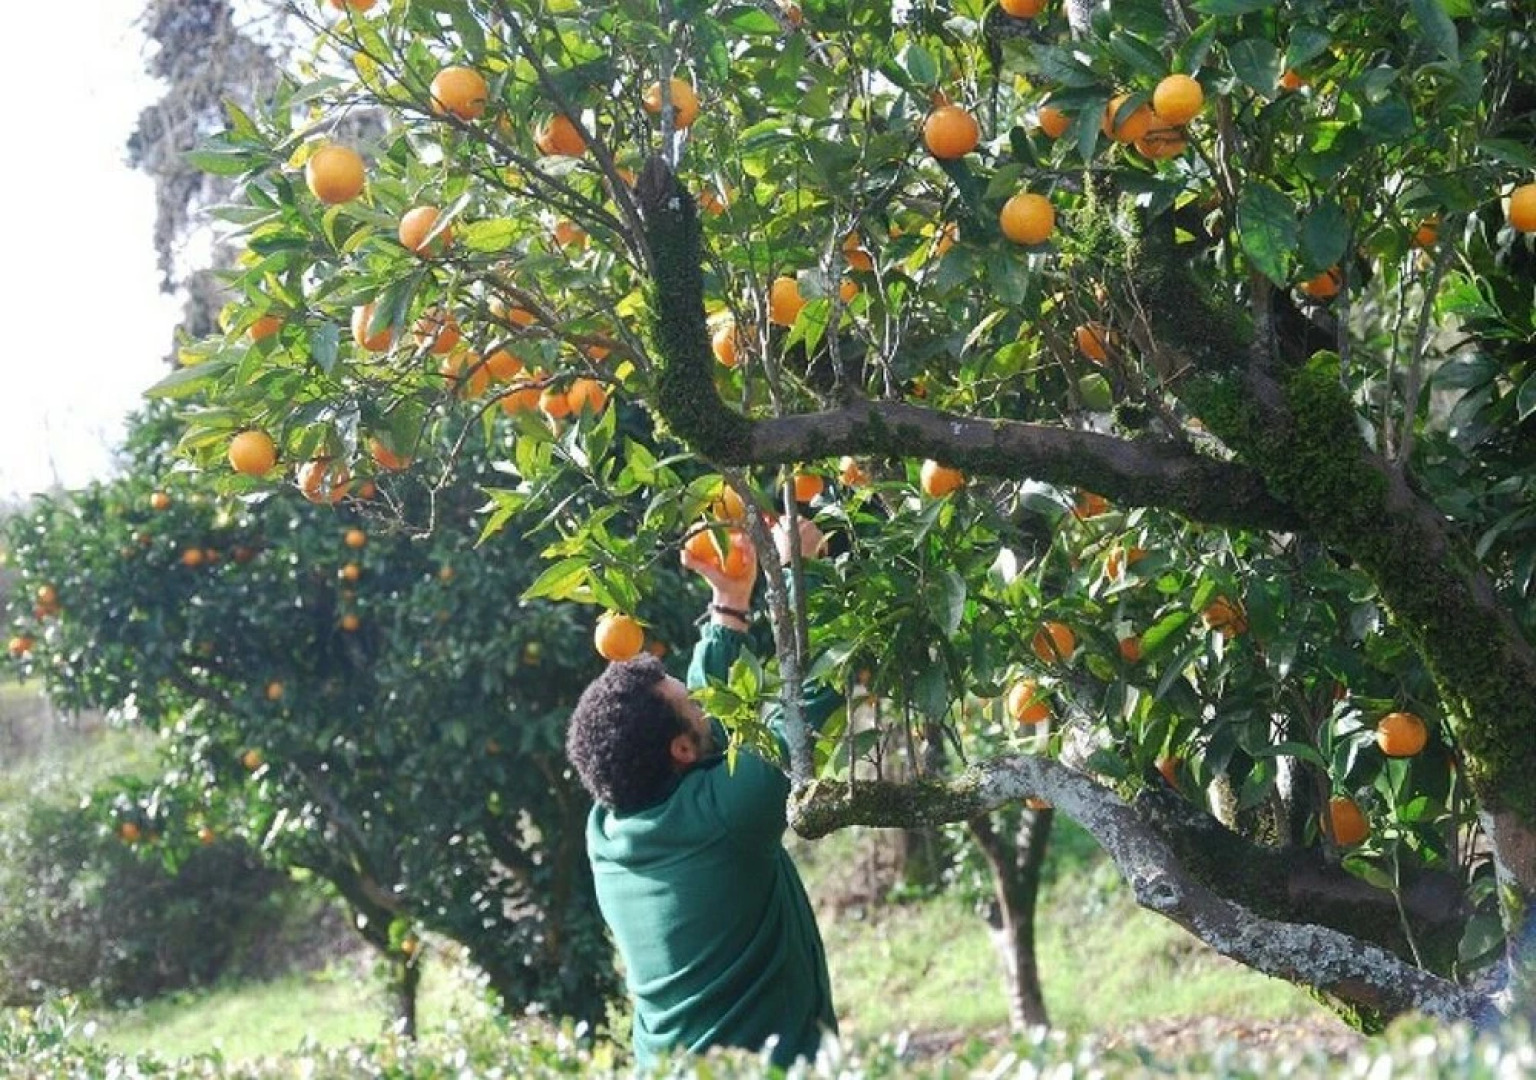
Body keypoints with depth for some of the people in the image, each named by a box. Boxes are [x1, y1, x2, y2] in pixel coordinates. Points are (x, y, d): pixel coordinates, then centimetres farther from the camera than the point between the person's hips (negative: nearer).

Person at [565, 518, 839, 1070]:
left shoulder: (607, 828, -3)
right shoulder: (721, 813, -22)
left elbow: (702, 715, 10)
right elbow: (810, 691, -17)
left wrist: (730, 602, 11)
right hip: (766, 1066, -7)